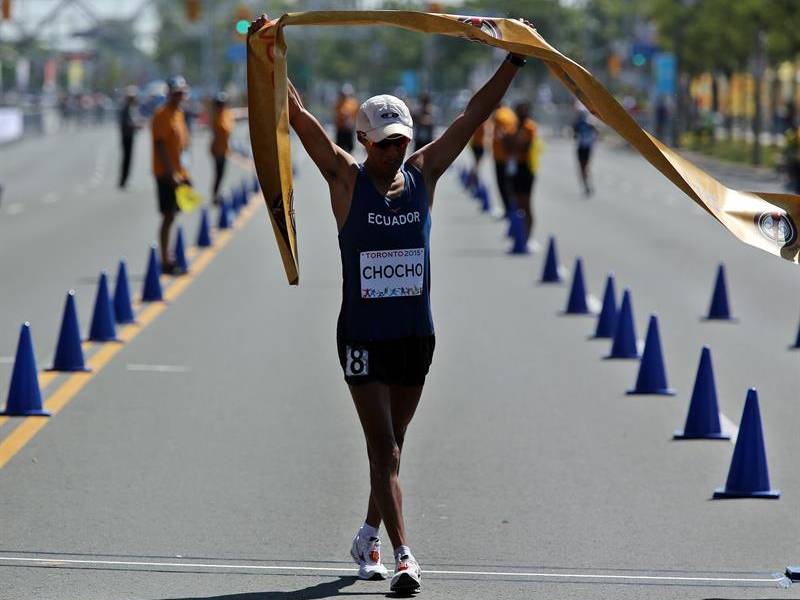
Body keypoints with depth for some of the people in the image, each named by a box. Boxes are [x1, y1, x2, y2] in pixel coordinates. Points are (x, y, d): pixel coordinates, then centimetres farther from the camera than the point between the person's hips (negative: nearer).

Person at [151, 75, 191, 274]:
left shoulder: (178, 114, 15)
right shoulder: (162, 115, -12)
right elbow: (160, 146, -18)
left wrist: (184, 172, 18)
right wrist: (171, 174, -23)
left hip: (179, 173, 8)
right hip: (166, 174, -8)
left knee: (172, 215, 11)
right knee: (168, 216, -7)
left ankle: (168, 260, 17)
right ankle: (166, 262, -5)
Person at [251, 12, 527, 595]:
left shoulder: (424, 174, 3)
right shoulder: (346, 178, -5)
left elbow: (474, 116, 4)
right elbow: (299, 116, -12)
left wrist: (514, 61, 1)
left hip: (416, 334, 4)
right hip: (363, 337, -4)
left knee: (391, 446, 15)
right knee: (385, 449, -10)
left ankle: (369, 537, 33)